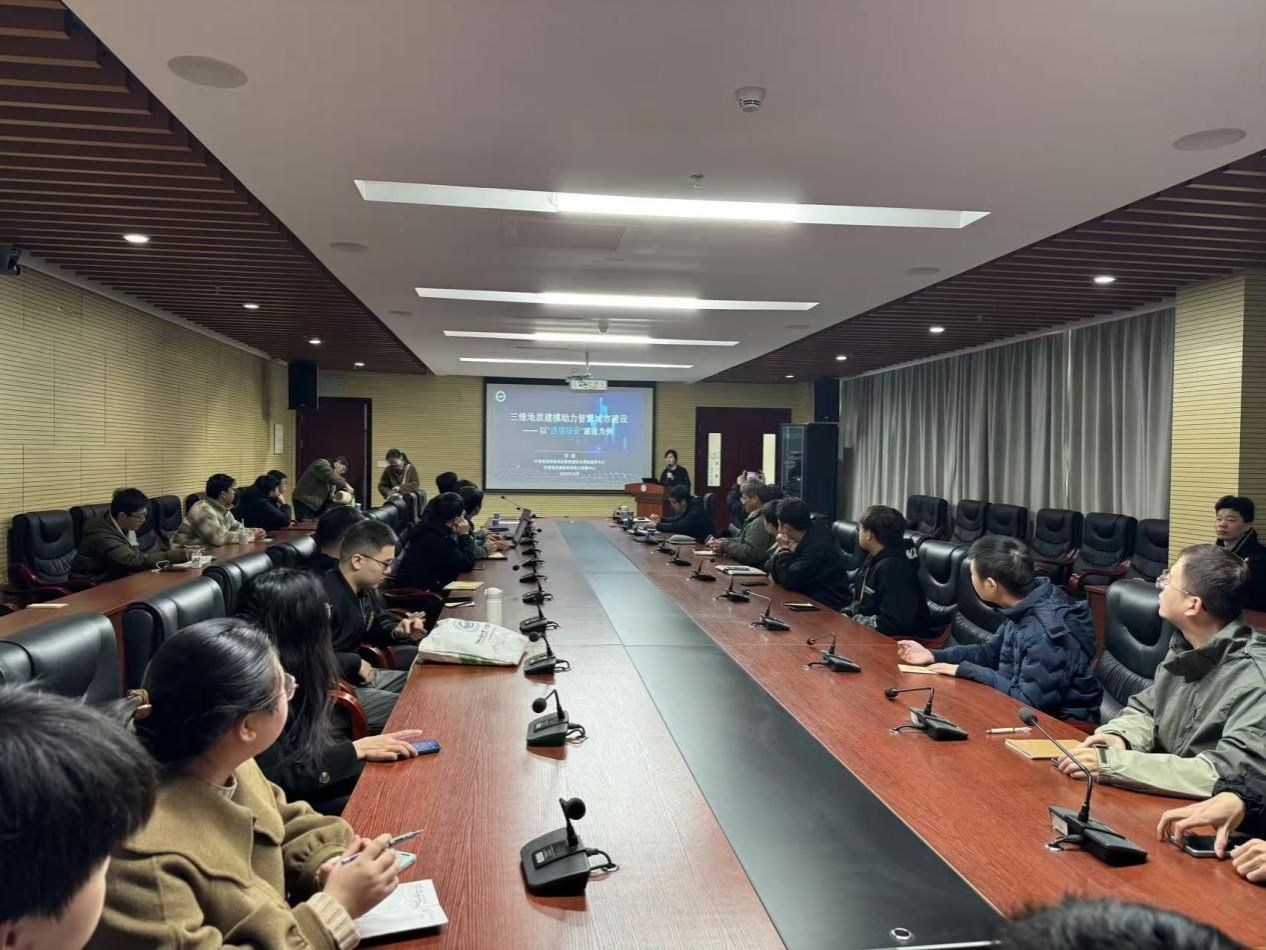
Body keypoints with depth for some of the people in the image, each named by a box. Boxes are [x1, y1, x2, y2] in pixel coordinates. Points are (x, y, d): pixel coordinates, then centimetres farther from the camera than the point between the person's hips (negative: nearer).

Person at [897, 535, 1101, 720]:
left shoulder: (1046, 630, -30)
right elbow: (990, 652, 12)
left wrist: (966, 670, -19)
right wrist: (933, 656, 4)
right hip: (1037, 708, 7)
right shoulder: (1025, 607, -3)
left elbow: (1029, 701, -26)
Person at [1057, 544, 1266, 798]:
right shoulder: (1185, 650, 2)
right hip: (1165, 798, 6)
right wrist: (1119, 736, -9)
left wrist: (1113, 764, -28)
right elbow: (1145, 709, 13)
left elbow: (1229, 776, -29)